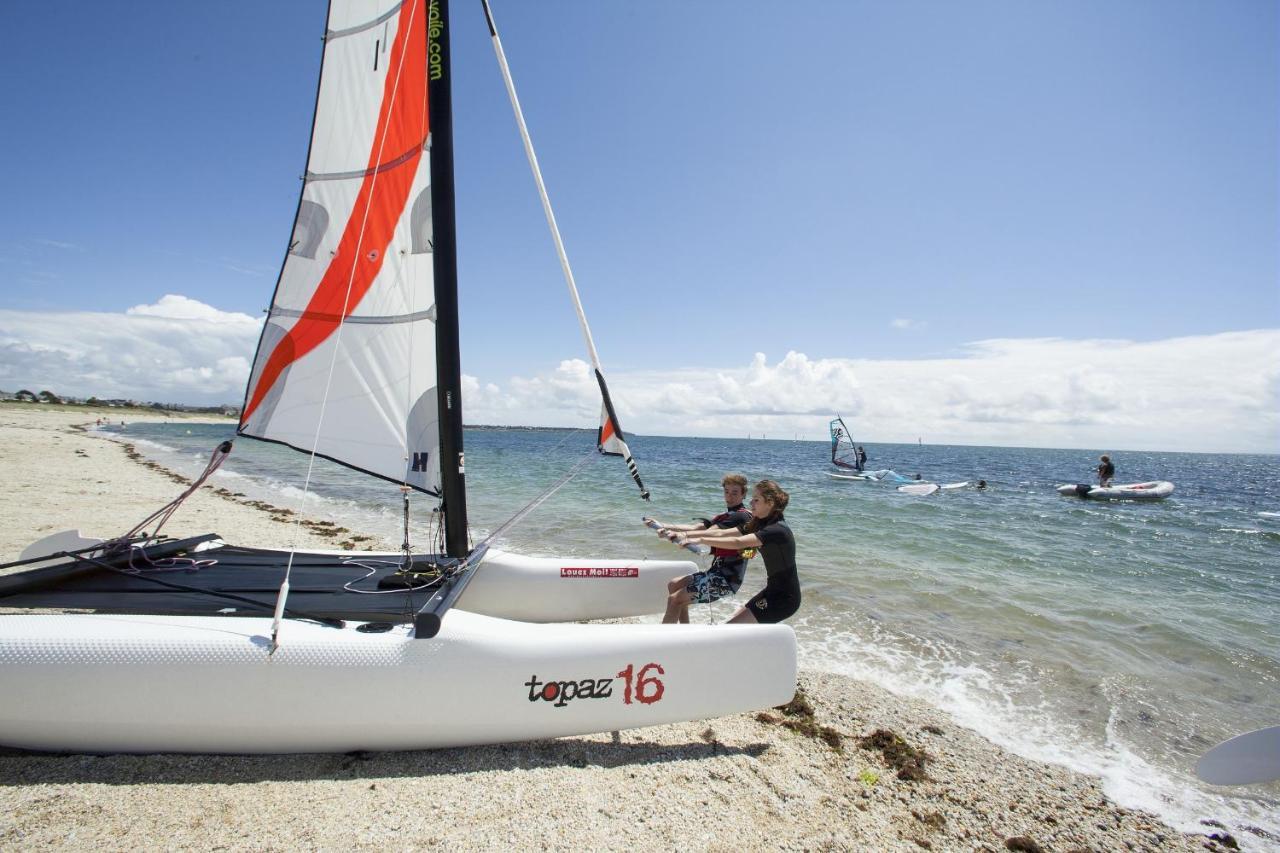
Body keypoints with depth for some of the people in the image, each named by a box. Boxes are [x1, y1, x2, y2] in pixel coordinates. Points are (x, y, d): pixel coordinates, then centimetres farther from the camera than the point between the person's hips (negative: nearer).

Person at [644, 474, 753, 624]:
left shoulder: (741, 516, -12)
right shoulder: (725, 516, 16)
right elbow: (695, 528, 5)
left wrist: (676, 534, -33)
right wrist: (663, 526, -5)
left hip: (728, 579, -10)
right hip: (718, 573, 10)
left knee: (674, 599, -14)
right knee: (674, 585, 18)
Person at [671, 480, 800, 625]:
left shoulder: (777, 530, -23)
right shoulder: (760, 524, 5)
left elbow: (738, 542, -35)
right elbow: (722, 533, 0)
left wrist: (700, 540, -35)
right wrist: (686, 535, -9)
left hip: (785, 597, -9)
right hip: (773, 591, 9)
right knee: (737, 619, 21)